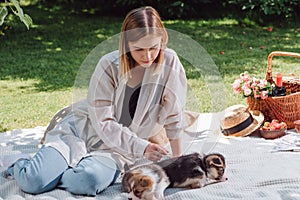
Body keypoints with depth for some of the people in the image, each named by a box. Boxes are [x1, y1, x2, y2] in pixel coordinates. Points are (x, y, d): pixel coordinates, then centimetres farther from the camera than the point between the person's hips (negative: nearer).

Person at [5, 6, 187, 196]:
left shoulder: (170, 63, -11)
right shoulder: (110, 65, -13)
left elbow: (174, 118, -4)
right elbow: (103, 122, -16)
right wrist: (141, 147, -25)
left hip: (116, 150, 1)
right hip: (81, 131, -1)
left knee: (88, 181, -33)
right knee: (33, 182, -21)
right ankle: (23, 166, 15)